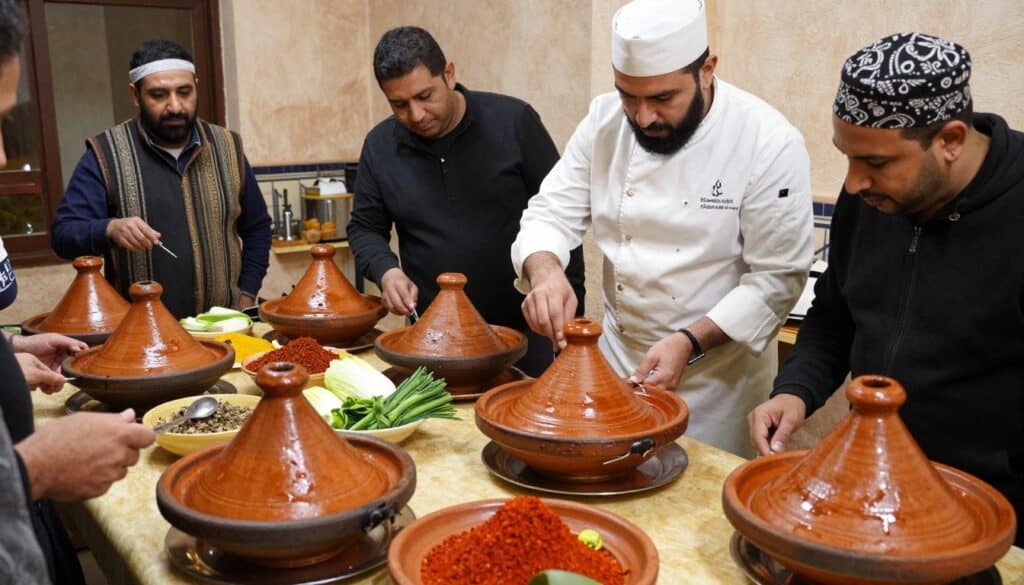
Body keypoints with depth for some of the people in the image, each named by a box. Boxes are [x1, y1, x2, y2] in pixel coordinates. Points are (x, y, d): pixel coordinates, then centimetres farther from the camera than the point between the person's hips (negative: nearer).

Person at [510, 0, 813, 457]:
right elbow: (552, 213, -5)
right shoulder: (605, 121, -6)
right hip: (617, 359, 4)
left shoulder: (769, 143, -18)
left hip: (715, 374, -3)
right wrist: (545, 270, -27)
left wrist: (691, 343, -26)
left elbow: (777, 277, -16)